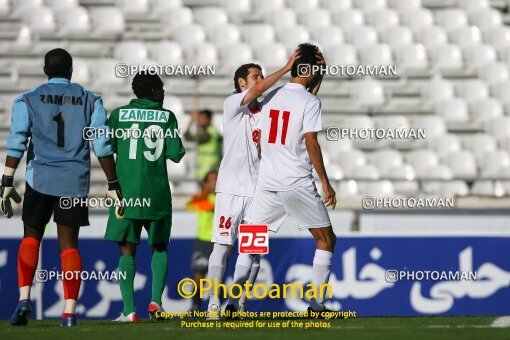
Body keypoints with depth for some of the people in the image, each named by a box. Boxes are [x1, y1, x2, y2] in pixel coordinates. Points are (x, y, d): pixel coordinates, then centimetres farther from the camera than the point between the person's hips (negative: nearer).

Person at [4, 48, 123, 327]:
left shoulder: (28, 100, 4)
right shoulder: (90, 101, 7)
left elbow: (16, 144, -4)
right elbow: (102, 147, 3)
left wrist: (7, 184, -4)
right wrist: (113, 186, 7)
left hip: (39, 178, -1)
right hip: (75, 181, 1)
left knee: (31, 238, 14)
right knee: (69, 244, 6)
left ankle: (24, 299, -3)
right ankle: (70, 311, -1)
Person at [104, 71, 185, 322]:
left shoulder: (119, 114, 3)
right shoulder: (167, 116, 2)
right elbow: (176, 154, -2)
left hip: (126, 191, 0)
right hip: (157, 193, 0)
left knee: (127, 249, 2)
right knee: (159, 247, 17)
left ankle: (129, 310, -8)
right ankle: (156, 300, 2)